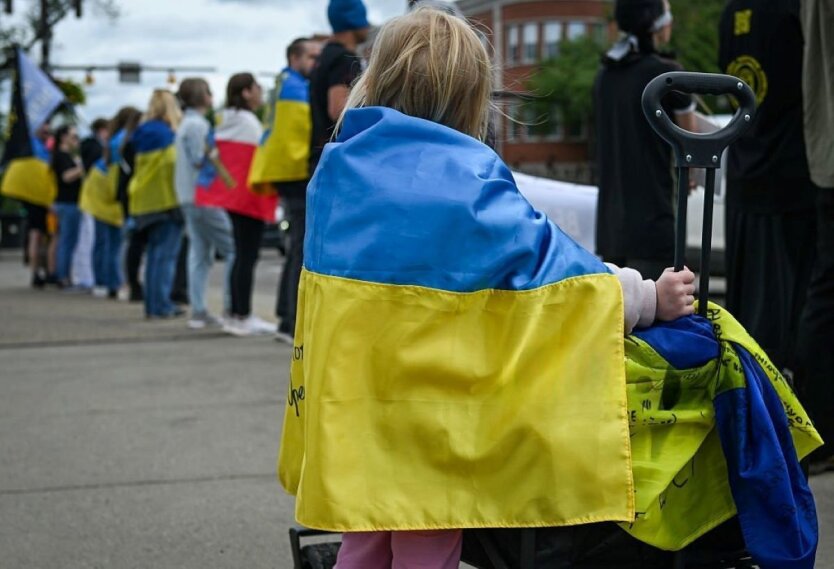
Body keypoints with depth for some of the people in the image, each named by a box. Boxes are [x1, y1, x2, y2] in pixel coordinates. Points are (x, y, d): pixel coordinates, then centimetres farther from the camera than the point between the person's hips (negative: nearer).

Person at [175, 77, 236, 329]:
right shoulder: (197, 125, -12)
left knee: (200, 253, 8)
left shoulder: (186, 124, 19)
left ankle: (198, 311, 6)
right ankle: (231, 306, -8)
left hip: (190, 199, 10)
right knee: (233, 249, -7)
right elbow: (200, 160, -17)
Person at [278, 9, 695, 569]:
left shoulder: (338, 167, 5)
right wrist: (650, 299, 0)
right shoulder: (471, 179, -12)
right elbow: (550, 260, -10)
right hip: (432, 412, -5)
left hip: (345, 409, 5)